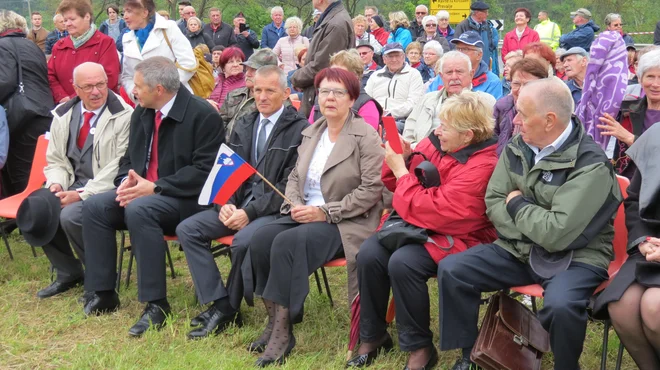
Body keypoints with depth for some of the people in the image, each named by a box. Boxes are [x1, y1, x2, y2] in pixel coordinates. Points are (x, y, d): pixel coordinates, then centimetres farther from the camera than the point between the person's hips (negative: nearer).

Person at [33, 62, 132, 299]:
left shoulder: (123, 117, -11)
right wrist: (56, 184, -8)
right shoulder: (63, 115, 9)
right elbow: (55, 161, 15)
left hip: (105, 190, -6)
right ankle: (68, 273, 5)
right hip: (72, 185, 6)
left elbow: (117, 168, -15)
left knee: (70, 215, -31)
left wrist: (82, 194, -20)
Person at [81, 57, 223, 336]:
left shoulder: (203, 115, -14)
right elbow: (130, 158, 19)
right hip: (143, 191, 8)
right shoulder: (141, 113, 10)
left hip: (186, 199, -8)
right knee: (94, 206, -13)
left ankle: (156, 304, -28)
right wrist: (128, 181, -6)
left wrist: (155, 187, -23)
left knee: (138, 210, -35)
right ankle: (102, 294, -4)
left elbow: (204, 170, -19)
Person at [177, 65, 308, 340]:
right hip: (241, 202, 7)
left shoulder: (299, 130, -6)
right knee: (187, 229, -10)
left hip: (275, 209, -7)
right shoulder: (243, 126, 16)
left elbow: (289, 185, -12)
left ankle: (228, 309, -8)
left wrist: (250, 212, -18)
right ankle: (219, 304, -11)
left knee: (243, 241, -34)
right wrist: (226, 203, -7)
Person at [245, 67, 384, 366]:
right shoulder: (311, 133, 14)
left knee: (287, 243, -30)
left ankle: (283, 332, -20)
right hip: (305, 215, 7)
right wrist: (294, 204, -5)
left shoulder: (365, 136, -8)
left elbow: (371, 189, -15)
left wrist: (325, 212, -18)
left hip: (344, 222, -6)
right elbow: (295, 176, 17)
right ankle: (274, 321, -11)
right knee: (261, 238, -21)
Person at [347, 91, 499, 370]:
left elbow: (434, 212, -27)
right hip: (418, 228, 7)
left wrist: (400, 171, -19)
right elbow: (396, 186, 12)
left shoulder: (481, 166, -22)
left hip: (454, 238, -7)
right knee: (369, 253, -16)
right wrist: (399, 160, -9)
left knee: (402, 262, -31)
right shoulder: (434, 143, 0)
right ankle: (372, 336, 1)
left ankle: (420, 347, -11)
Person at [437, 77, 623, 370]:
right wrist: (534, 231, -14)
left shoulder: (591, 165, -21)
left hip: (574, 258, -6)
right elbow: (494, 203, 1)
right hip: (519, 249, 6)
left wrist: (517, 204, -11)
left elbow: (557, 233, -27)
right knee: (451, 269, -9)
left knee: (560, 305, -37)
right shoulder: (516, 148, 1)